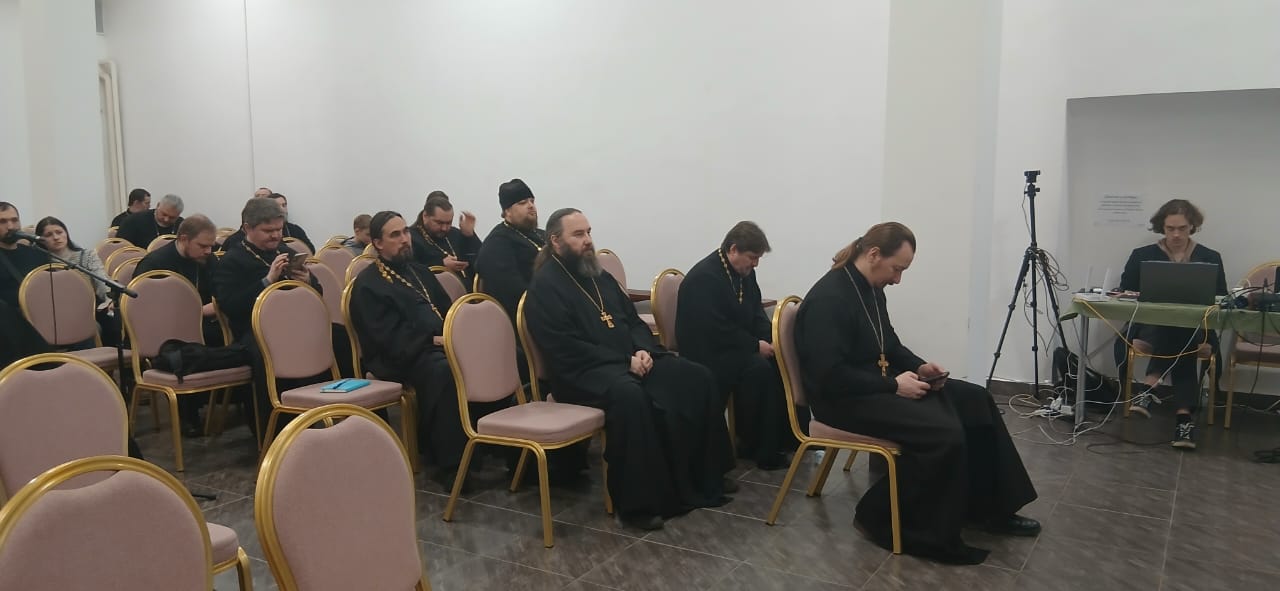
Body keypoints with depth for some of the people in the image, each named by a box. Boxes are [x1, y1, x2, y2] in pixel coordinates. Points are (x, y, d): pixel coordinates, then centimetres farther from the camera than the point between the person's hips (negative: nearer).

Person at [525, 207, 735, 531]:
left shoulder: (599, 276, 18)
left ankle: (704, 475, 1)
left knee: (697, 378, -9)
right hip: (584, 372, -8)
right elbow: (567, 349, -17)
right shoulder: (545, 286, -7)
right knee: (630, 396, -39)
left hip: (632, 360, 8)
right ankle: (637, 502, -29)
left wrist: (643, 350, -4)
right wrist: (626, 360, -18)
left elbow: (634, 320, 19)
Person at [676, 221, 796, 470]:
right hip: (706, 352, -9)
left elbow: (756, 314, 14)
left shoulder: (745, 273, 8)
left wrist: (770, 339, -6)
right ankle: (754, 445, -16)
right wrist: (756, 345, -22)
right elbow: (716, 331, -25)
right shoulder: (704, 278, -20)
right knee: (758, 367, -30)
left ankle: (786, 437, -1)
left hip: (736, 346, 9)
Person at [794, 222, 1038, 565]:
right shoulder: (829, 298, -22)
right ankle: (883, 519, -9)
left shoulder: (870, 289, 8)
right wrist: (894, 385, -20)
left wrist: (918, 367, 3)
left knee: (975, 402, 3)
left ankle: (989, 508, 12)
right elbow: (831, 376, -27)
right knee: (944, 433, -26)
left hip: (879, 384, 10)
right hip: (844, 399, -10)